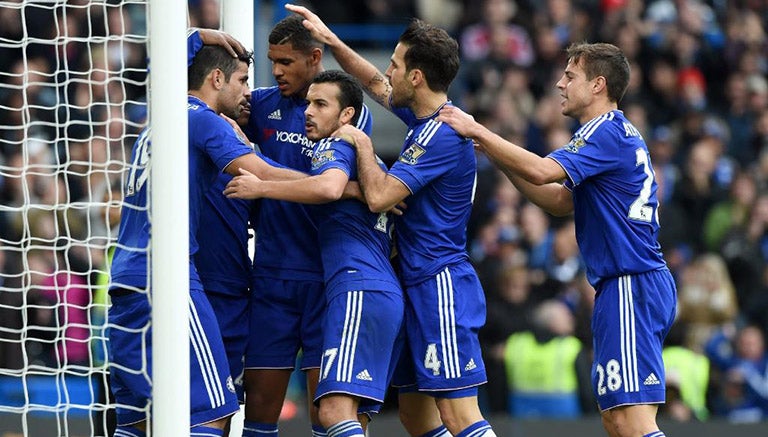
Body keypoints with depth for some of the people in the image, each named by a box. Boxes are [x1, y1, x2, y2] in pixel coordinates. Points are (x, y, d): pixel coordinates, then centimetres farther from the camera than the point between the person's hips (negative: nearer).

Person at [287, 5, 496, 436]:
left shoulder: (443, 136, -18)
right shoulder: (426, 116, 11)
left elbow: (379, 196, -23)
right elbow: (376, 84, 29)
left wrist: (362, 143, -9)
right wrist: (331, 40, 26)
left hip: (439, 285, -10)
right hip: (422, 287, 10)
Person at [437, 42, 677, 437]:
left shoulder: (608, 132, -11)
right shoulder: (618, 133, 22)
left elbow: (543, 171, -25)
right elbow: (560, 202, 25)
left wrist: (478, 131, -17)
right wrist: (498, 156, 18)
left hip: (630, 288, -10)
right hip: (628, 286, 10)